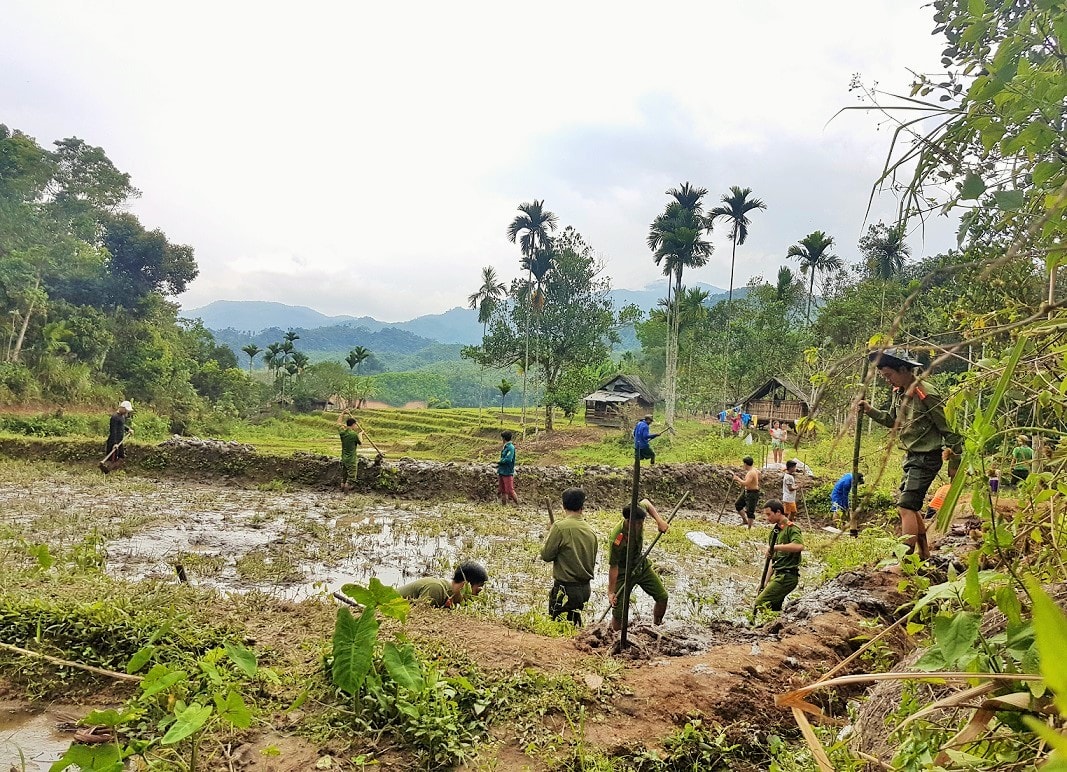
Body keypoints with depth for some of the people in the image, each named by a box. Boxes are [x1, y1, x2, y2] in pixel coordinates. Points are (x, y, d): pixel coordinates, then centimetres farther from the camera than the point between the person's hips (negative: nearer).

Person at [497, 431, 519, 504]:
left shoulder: (511, 447, -15)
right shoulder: (505, 447, 13)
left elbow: (508, 459, -25)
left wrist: (500, 462, -10)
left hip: (508, 473, -9)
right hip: (501, 472, 9)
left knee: (510, 490, -7)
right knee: (502, 491, 13)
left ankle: (518, 504, 5)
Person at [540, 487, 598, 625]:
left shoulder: (560, 527, -16)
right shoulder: (590, 530, 3)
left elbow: (546, 555, -10)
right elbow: (593, 561, 12)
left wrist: (549, 538, 6)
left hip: (566, 588, -6)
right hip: (585, 588, 6)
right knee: (574, 624, 20)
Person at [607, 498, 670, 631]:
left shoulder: (638, 516, -21)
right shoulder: (617, 540, -37)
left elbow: (646, 502, 3)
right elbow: (613, 567, -27)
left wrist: (659, 520, -8)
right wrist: (611, 592, -22)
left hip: (642, 565, 6)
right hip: (624, 572, -6)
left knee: (662, 597, 4)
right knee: (618, 612, -8)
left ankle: (657, 626, 29)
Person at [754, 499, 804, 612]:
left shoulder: (791, 528, -10)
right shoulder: (775, 531, 17)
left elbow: (799, 546, -32)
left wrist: (775, 547, -27)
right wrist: (767, 581, 16)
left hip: (787, 576, -9)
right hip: (778, 575, 9)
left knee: (760, 603, -15)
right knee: (774, 607, 10)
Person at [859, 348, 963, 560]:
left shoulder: (925, 395, -20)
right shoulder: (899, 392, 5)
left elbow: (948, 429, -15)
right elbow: (892, 420, 21)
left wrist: (954, 463, -10)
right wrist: (870, 410, 4)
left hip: (927, 458, -9)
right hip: (912, 456, 9)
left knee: (906, 507, -14)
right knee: (910, 506, 15)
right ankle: (924, 555, 28)